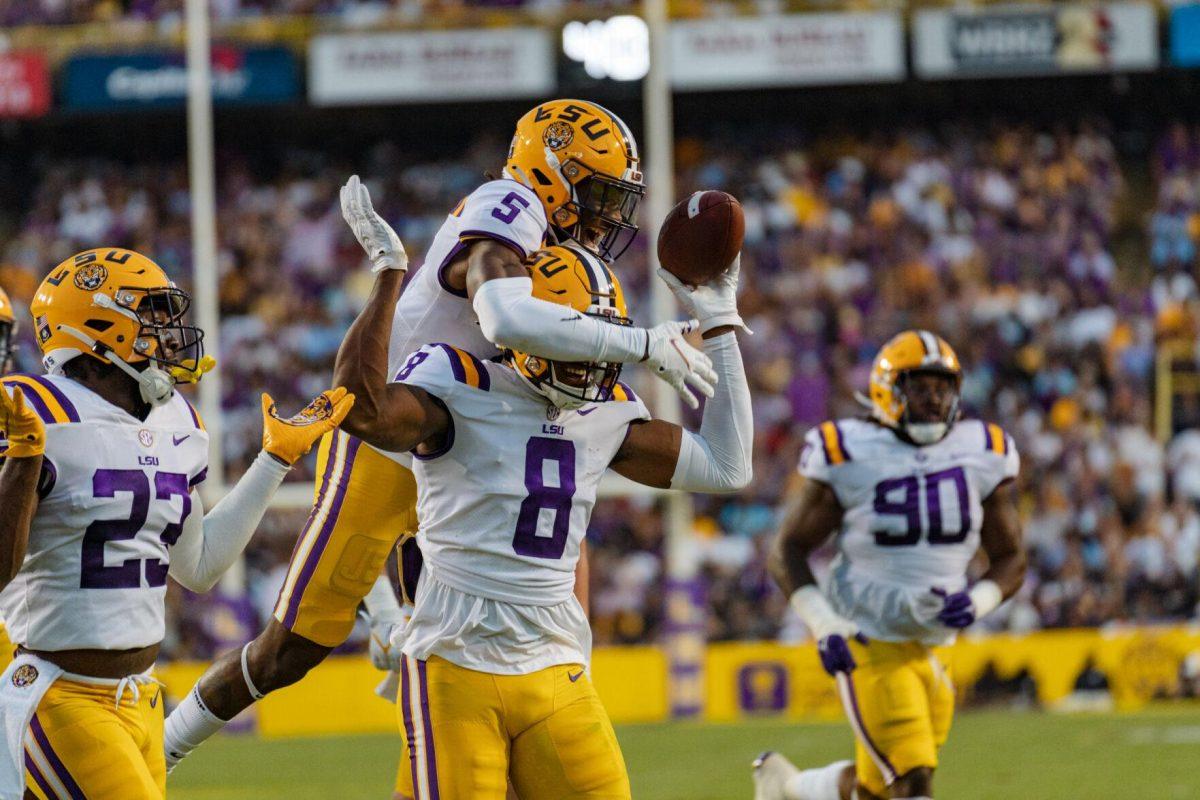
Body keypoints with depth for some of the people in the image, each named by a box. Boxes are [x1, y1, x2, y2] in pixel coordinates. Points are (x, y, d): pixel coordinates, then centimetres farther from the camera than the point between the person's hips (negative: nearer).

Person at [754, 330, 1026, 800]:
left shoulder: (984, 456, 2)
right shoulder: (849, 457, -9)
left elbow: (1009, 560, 9)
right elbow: (788, 551, -3)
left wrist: (977, 602, -13)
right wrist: (823, 625, -18)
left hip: (932, 649, 5)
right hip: (869, 643, -5)